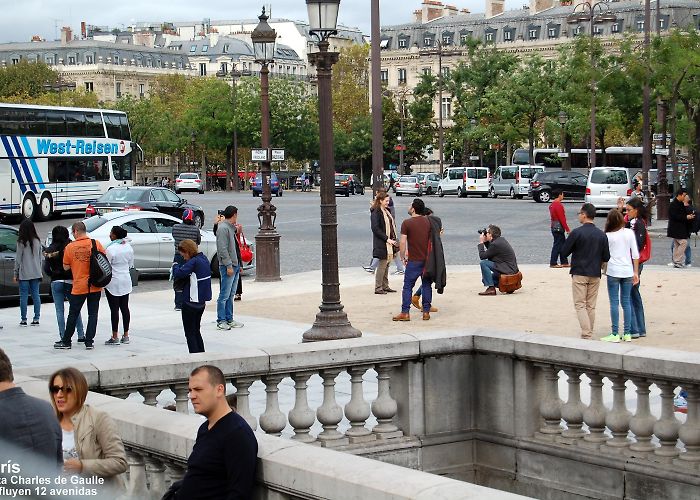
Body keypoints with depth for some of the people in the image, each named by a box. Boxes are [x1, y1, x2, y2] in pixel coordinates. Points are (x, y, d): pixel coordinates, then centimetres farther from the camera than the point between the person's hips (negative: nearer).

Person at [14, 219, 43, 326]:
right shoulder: (37, 241, 5)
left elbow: (18, 259, -8)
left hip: (24, 274, -5)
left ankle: (23, 320, 3)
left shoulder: (21, 242, -11)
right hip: (36, 273, 5)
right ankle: (36, 319, 7)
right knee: (35, 295, 7)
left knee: (24, 296, 1)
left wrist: (16, 273, -1)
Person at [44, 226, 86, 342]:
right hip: (71, 281, 0)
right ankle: (81, 335, 12)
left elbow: (46, 269, -1)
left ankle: (63, 337, 2)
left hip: (56, 282, 0)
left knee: (59, 311, 5)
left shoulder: (50, 250, -2)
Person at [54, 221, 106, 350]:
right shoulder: (96, 244, -6)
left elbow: (66, 267, -2)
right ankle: (89, 342, 6)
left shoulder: (70, 247, -8)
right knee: (93, 314, 8)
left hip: (79, 286, -1)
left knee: (73, 314, 10)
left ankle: (66, 341, 18)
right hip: (95, 286, 1)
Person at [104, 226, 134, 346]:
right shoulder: (128, 247, 3)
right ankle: (126, 336, 14)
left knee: (114, 309, -3)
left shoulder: (111, 249, -18)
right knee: (125, 307, 10)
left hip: (113, 283, -6)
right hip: (126, 281, 6)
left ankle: (115, 337, -1)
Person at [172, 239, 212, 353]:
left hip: (191, 302, -9)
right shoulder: (204, 259, 7)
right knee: (196, 331, 19)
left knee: (190, 333, 0)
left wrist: (175, 266, -8)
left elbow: (178, 273, -27)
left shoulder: (194, 262, -20)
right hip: (201, 301, 9)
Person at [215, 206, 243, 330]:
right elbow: (223, 249, -19)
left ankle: (229, 319, 18)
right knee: (225, 295, -6)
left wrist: (238, 265, 17)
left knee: (231, 295, 13)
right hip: (228, 266, -10)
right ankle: (221, 321, -2)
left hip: (235, 265, 10)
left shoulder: (231, 228, 16)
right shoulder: (223, 228, -13)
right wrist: (229, 266, -21)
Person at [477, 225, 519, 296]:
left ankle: (491, 288, -17)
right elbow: (490, 251, 21)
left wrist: (481, 243, -5)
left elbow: (482, 256, -14)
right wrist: (485, 242, 10)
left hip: (508, 270, -10)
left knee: (483, 263, -18)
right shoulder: (501, 239, 8)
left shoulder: (495, 244, -21)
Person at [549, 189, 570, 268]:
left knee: (563, 245, 14)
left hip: (554, 228, 10)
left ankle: (564, 262, 18)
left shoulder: (552, 205, 12)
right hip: (559, 228, -10)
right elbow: (562, 219, -20)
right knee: (557, 245, -4)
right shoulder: (559, 205, -18)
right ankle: (553, 263, -1)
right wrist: (567, 229, -15)